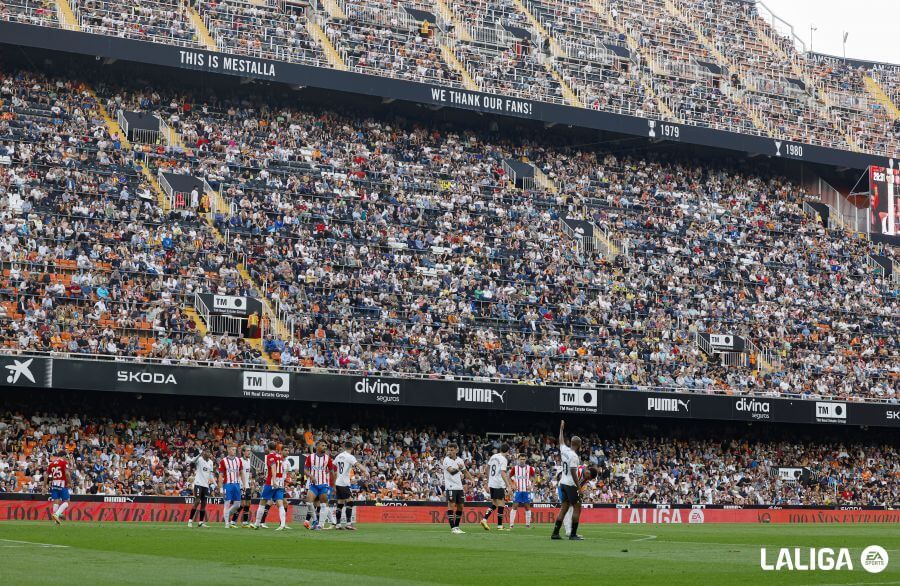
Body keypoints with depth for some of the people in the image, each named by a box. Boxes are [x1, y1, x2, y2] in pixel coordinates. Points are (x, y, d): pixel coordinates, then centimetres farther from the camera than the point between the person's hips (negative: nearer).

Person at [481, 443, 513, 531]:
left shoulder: (493, 457, 9)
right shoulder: (504, 460, -13)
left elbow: (488, 468, 19)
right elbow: (503, 473, -23)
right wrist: (508, 485, -24)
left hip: (491, 484, 7)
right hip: (499, 485, -7)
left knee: (494, 504, 15)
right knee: (501, 504, 1)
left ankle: (484, 519, -1)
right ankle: (500, 525, 3)